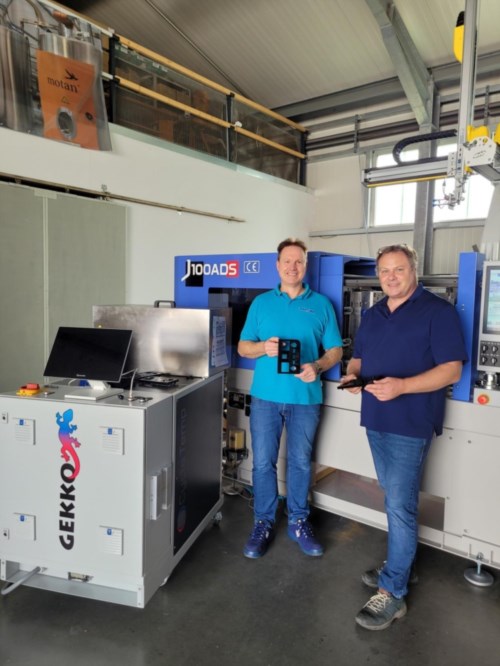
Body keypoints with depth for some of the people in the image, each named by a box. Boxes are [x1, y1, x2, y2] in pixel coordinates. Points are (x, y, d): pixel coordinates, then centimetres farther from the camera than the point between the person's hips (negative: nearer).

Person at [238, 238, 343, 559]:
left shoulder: (321, 304, 4)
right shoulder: (261, 302, 6)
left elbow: (335, 350, 4)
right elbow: (243, 346, 6)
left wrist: (317, 367, -16)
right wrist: (264, 347, -15)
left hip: (306, 397, 0)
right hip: (266, 395, 0)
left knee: (301, 462, 13)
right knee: (263, 462, 7)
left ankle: (299, 522, 30)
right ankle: (264, 523, 24)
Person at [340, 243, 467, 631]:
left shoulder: (438, 311, -9)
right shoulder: (372, 316, 12)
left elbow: (452, 369, -14)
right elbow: (359, 357, 19)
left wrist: (401, 386, -27)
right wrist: (352, 375, -4)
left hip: (411, 424, -7)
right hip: (376, 420, 7)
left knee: (399, 505, -3)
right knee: (395, 499, 19)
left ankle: (392, 593, 9)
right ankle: (399, 566, 35)